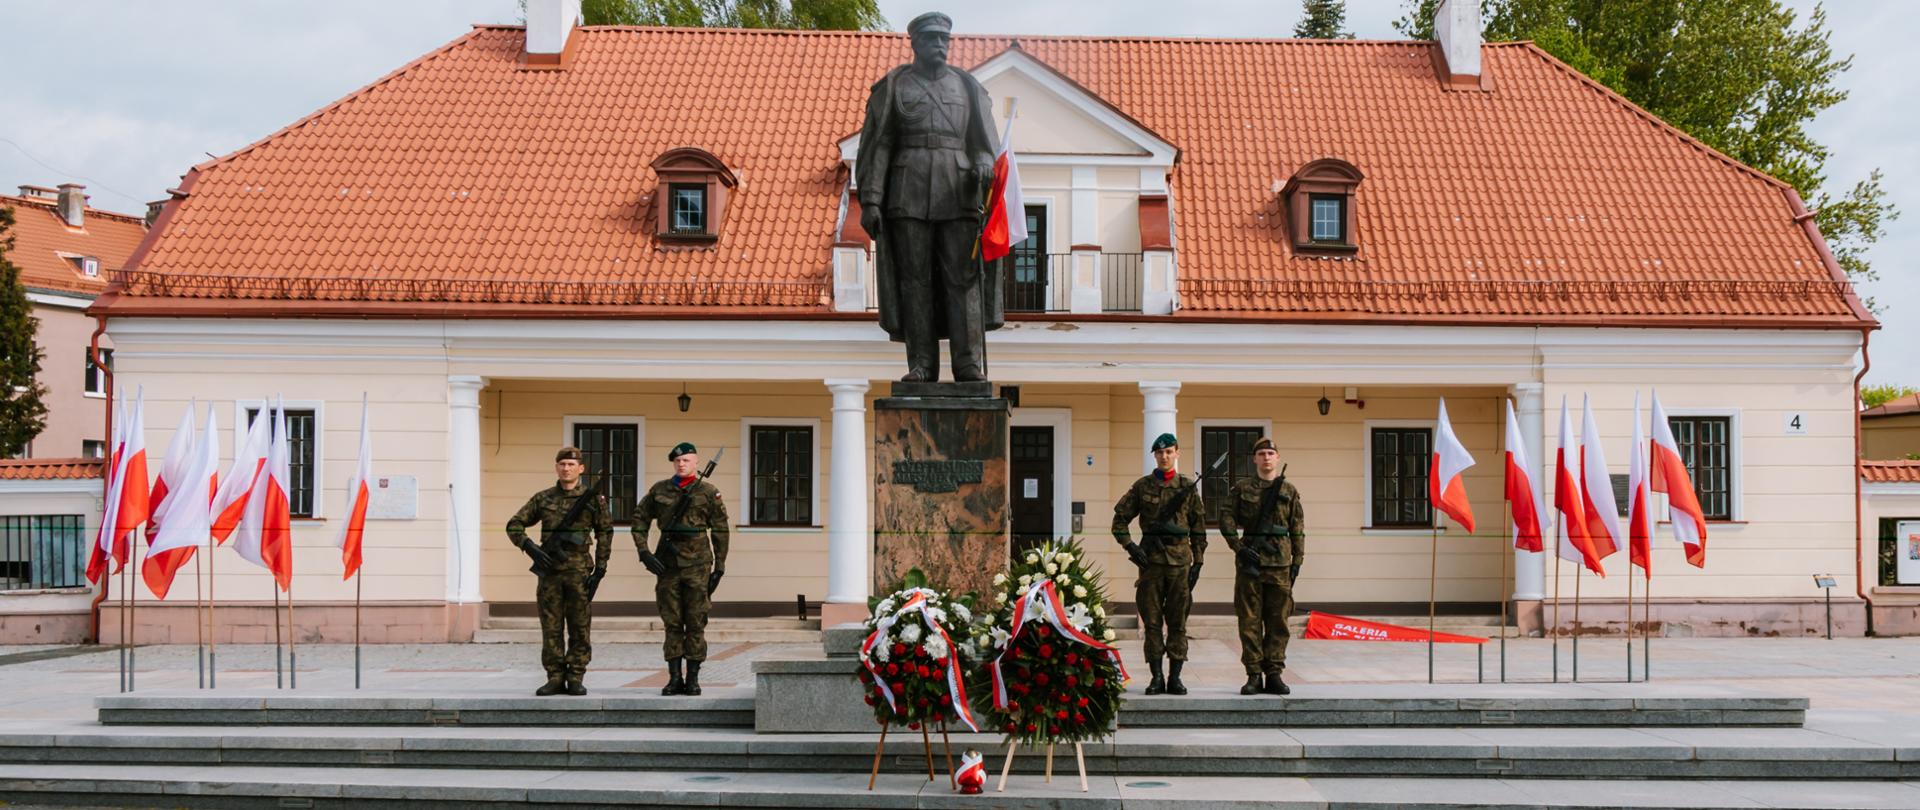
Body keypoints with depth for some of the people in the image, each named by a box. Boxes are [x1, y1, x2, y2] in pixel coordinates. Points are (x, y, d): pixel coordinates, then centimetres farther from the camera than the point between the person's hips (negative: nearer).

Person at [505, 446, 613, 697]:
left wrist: (600, 569, -3)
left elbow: (605, 533, 4)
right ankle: (555, 678, 8)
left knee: (580, 628, 0)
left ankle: (576, 679, 7)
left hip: (579, 571, -2)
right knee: (551, 628, 2)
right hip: (549, 571, 2)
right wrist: (530, 548, -7)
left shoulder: (593, 499, 3)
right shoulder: (543, 498, 8)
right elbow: (514, 525, 10)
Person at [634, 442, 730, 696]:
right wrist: (644, 552, 1)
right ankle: (674, 678, 10)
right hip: (667, 564, 2)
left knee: (696, 622, -1)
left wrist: (720, 567, -1)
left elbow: (720, 531, 3)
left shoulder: (708, 492, 1)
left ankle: (693, 678, 5)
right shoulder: (659, 490, 8)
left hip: (697, 564, -2)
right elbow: (639, 519, 13)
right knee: (672, 623, 4)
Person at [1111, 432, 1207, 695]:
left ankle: (1175, 677, 6)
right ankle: (1156, 677, 6)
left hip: (1180, 560, 0)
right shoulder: (1141, 486, 6)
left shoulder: (1188, 487, 8)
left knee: (1177, 621, 1)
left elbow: (1199, 528, 10)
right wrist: (1130, 547, -4)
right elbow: (1119, 520, 9)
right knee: (1152, 621, 1)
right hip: (1150, 561, 0)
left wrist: (1198, 562, 5)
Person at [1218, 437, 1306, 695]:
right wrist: (1239, 548, -9)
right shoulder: (1241, 488, 7)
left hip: (1280, 562, 1)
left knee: (1278, 620, 1)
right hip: (1250, 560, -1)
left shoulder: (1289, 491, 11)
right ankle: (1254, 676, 2)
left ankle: (1274, 674, 6)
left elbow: (1298, 529, 11)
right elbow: (1226, 519, 2)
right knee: (1250, 620, -2)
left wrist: (1297, 561, 4)